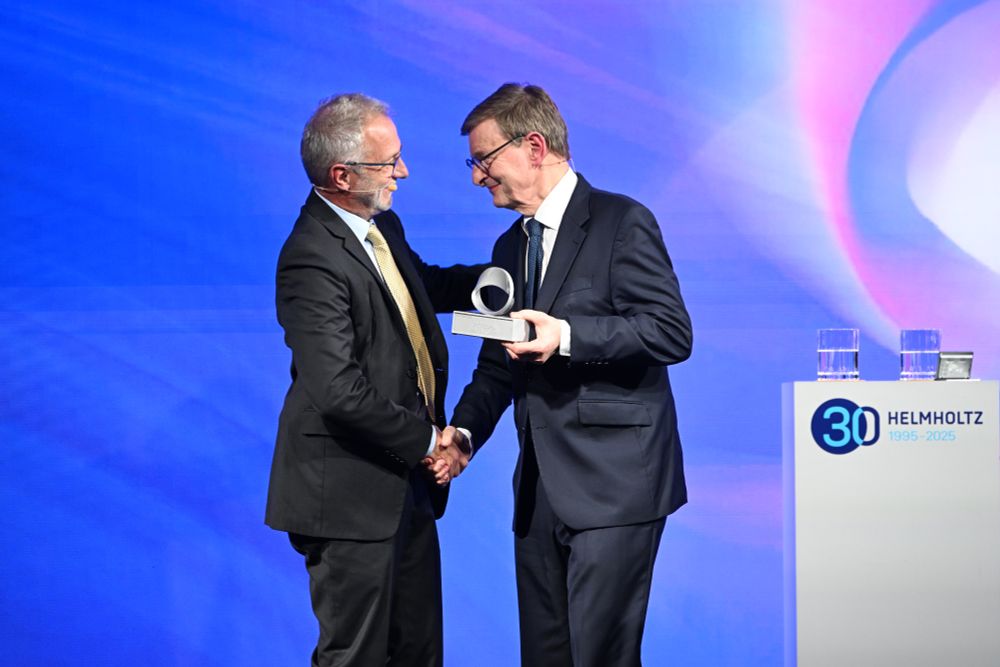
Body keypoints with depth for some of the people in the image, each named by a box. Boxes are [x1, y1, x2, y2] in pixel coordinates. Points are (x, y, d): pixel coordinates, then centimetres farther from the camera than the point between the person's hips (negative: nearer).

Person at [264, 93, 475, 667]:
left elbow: (426, 284, 28)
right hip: (353, 493, -9)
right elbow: (340, 392, -26)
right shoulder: (312, 259, -22)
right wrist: (426, 442, -15)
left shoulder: (384, 227, 7)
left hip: (408, 483, 9)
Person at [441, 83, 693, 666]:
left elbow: (673, 333, -14)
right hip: (541, 487, 8)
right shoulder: (511, 246, 18)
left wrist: (567, 336, -24)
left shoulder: (623, 222, -6)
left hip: (613, 483, -8)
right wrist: (464, 430, 0)